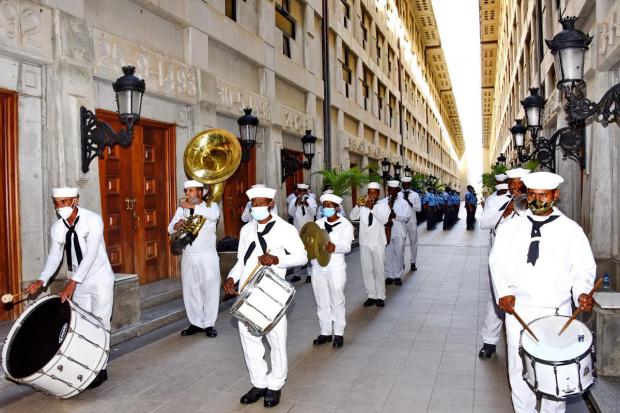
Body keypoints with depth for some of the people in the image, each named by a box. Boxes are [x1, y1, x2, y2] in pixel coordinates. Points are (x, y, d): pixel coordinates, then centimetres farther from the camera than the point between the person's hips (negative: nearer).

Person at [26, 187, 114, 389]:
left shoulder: (93, 220, -18)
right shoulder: (57, 227, -1)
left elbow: (90, 254, -26)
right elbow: (54, 256, 2)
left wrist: (72, 282, -32)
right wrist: (42, 281, -14)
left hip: (100, 281, -5)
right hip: (78, 284, 5)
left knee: (100, 325, -1)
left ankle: (101, 368, 10)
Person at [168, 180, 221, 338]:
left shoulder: (211, 205, 1)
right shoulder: (181, 209, 12)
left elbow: (214, 215, -23)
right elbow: (170, 229, 5)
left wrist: (193, 206, -26)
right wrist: (176, 225, -18)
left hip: (207, 256, -4)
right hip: (188, 256, 4)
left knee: (210, 289, -2)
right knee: (190, 291, 7)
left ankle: (209, 324, 7)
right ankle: (196, 323, 18)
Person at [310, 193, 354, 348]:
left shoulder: (345, 224, -3)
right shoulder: (318, 223, 10)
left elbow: (346, 246, -14)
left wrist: (334, 247, -34)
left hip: (336, 267, -4)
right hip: (318, 267, 4)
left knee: (337, 301, 5)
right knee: (322, 302, 11)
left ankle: (339, 333, 17)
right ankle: (325, 332, 23)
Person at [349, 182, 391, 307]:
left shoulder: (383, 206, -1)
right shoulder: (362, 206, 7)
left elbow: (384, 219, -20)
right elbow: (353, 216, -9)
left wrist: (372, 207, -31)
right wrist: (358, 205, -27)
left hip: (378, 243, -3)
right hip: (364, 243, 3)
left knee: (379, 270, 3)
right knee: (366, 270, 7)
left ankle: (380, 296, 13)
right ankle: (371, 295, 17)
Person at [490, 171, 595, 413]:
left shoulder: (571, 230, 1)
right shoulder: (510, 228, 4)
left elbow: (583, 267, 3)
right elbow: (497, 262, 3)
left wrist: (581, 292, -16)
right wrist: (503, 292, -10)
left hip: (557, 313, -1)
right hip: (518, 310, 1)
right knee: (519, 369, 11)